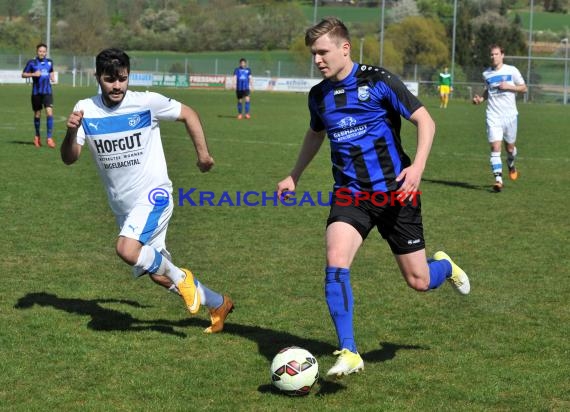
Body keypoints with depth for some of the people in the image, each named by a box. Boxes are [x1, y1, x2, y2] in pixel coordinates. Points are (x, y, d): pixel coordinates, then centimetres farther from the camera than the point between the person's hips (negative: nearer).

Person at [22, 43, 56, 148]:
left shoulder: (49, 62, 6)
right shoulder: (32, 63, -2)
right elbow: (23, 74, 3)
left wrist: (53, 77, 5)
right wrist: (33, 74, -13)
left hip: (47, 91, 1)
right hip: (36, 92, -1)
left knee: (49, 112, -15)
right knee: (37, 114, 9)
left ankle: (49, 138, -13)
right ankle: (37, 136, 29)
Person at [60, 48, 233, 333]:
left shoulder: (147, 102, -11)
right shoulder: (86, 110, -4)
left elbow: (188, 114, 4)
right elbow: (69, 158, -9)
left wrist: (202, 152, 0)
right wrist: (71, 132, -28)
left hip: (153, 194, -5)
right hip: (122, 205, 5)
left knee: (127, 249, -30)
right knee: (157, 274, 12)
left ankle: (181, 277, -4)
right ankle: (219, 304, 31)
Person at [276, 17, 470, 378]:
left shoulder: (379, 81, -10)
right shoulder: (319, 95, 6)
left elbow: (425, 121, -8)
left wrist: (417, 167, -21)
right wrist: (294, 176, 30)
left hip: (395, 192, -3)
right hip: (350, 195, 3)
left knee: (419, 281, 3)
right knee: (335, 263, -23)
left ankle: (444, 266, 42)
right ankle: (349, 353, -17)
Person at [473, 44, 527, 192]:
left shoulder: (511, 70, -2)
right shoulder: (486, 74, 7)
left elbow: (523, 88, 4)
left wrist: (509, 86, -13)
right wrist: (481, 99, 4)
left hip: (510, 114, -1)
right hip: (493, 116, 1)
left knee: (510, 147, 12)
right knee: (495, 147, -12)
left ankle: (511, 165, 46)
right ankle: (498, 180, -15)